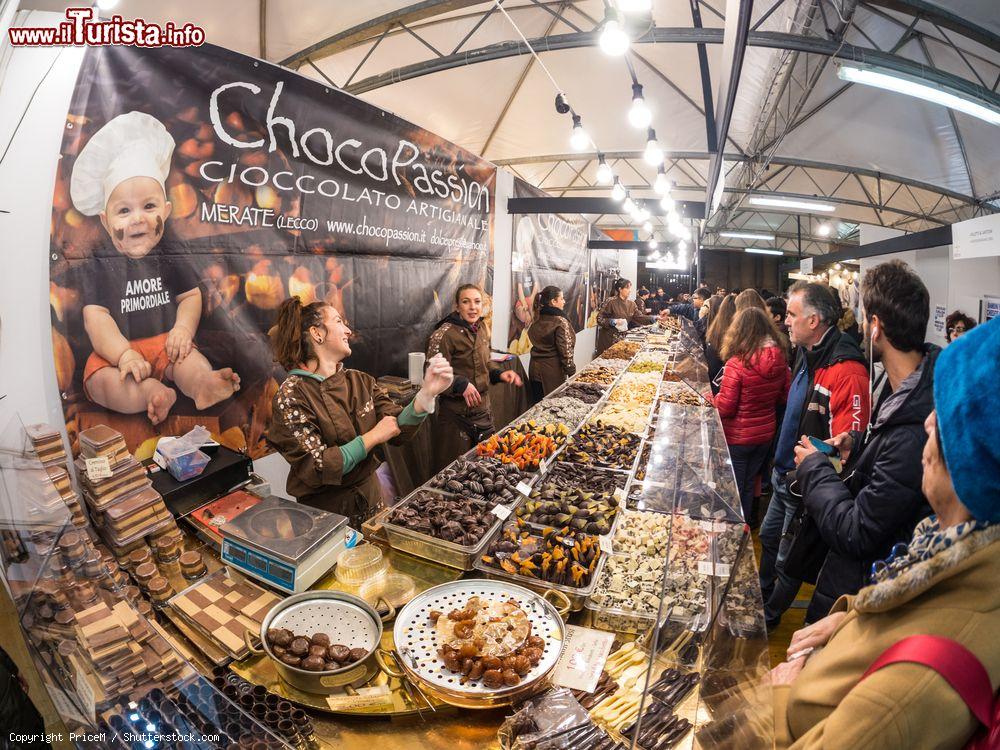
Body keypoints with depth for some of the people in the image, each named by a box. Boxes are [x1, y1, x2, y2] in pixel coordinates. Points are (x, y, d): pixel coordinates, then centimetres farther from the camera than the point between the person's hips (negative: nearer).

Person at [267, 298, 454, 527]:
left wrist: (427, 393, -25)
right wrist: (373, 437, -19)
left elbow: (397, 430, -10)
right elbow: (315, 469, -21)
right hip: (325, 511, -6)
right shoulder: (291, 396, -17)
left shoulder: (361, 381, 0)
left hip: (372, 501, 6)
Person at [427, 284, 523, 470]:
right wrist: (461, 384, -31)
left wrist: (499, 373, 0)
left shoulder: (481, 328, 6)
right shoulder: (445, 334, -17)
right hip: (457, 412, -7)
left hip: (483, 409, 7)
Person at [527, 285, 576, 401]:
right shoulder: (560, 322, -15)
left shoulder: (538, 320, 6)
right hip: (552, 372, -7)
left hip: (535, 369, 7)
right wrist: (572, 373, -10)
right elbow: (566, 352, -17)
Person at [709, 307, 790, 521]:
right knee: (748, 484, 23)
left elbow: (725, 408, -19)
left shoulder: (736, 364, -25)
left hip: (737, 437, -5)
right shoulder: (780, 361, -7)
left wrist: (713, 398, 0)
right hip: (766, 434, 5)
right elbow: (784, 397, 7)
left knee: (733, 489, 12)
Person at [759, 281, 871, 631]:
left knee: (788, 561, 12)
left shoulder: (846, 370, -28)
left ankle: (769, 616, 36)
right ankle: (759, 598, 50)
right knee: (769, 537, 27)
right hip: (785, 472, 9)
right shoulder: (807, 355, 3)